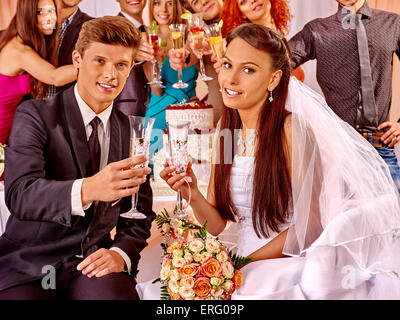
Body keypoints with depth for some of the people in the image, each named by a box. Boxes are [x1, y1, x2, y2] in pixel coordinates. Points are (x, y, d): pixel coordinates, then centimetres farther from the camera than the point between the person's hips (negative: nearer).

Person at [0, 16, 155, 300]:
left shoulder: (130, 131, 10)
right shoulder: (34, 115, -4)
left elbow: (140, 211, 15)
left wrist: (121, 252, -7)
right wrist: (87, 190, -38)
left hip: (93, 264, 2)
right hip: (29, 266, -1)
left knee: (118, 293, -28)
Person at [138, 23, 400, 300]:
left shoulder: (291, 129, -12)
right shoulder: (226, 133, 4)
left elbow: (309, 223, -10)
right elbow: (216, 225, 6)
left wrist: (243, 263, -12)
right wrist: (192, 194, -13)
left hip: (289, 266, -4)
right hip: (242, 272, 5)